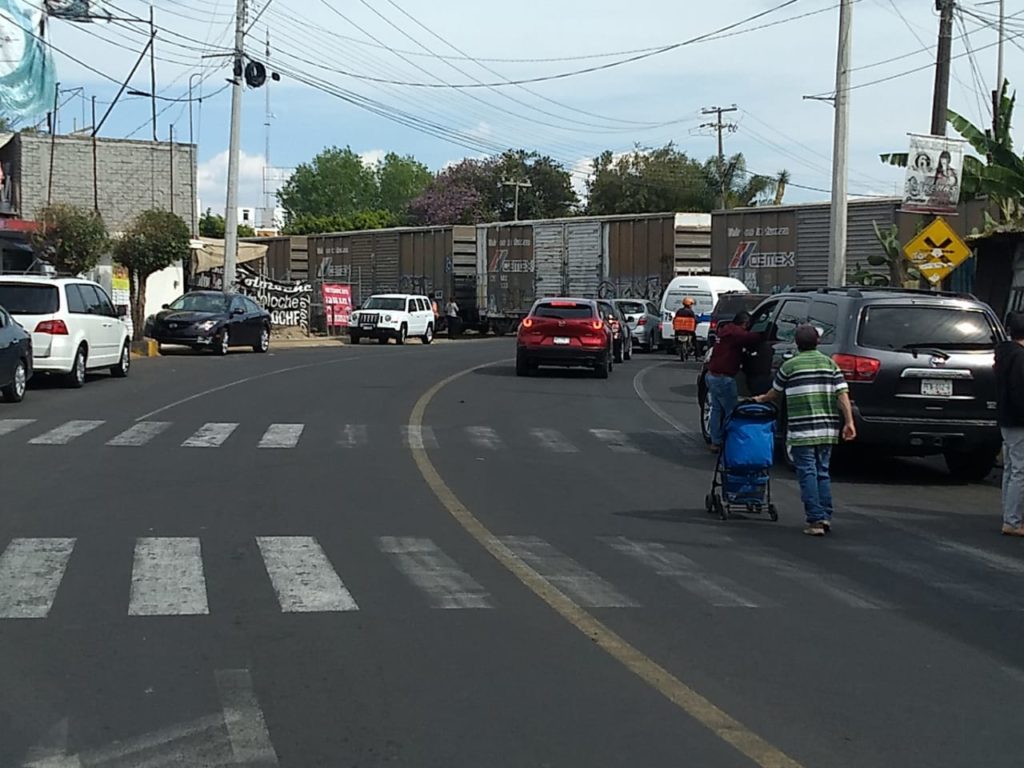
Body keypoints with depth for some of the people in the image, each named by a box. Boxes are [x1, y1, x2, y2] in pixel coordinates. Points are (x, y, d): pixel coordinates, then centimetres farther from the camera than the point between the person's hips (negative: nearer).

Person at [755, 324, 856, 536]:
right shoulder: (830, 363, 8)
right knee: (823, 472, 14)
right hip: (827, 430, 4)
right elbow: (843, 394, -1)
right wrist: (849, 421, -1)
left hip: (802, 431, -4)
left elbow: (775, 392, 15)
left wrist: (762, 399, 35)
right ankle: (826, 516, 11)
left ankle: (816, 520, -6)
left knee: (808, 474, -2)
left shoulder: (790, 366, 0)